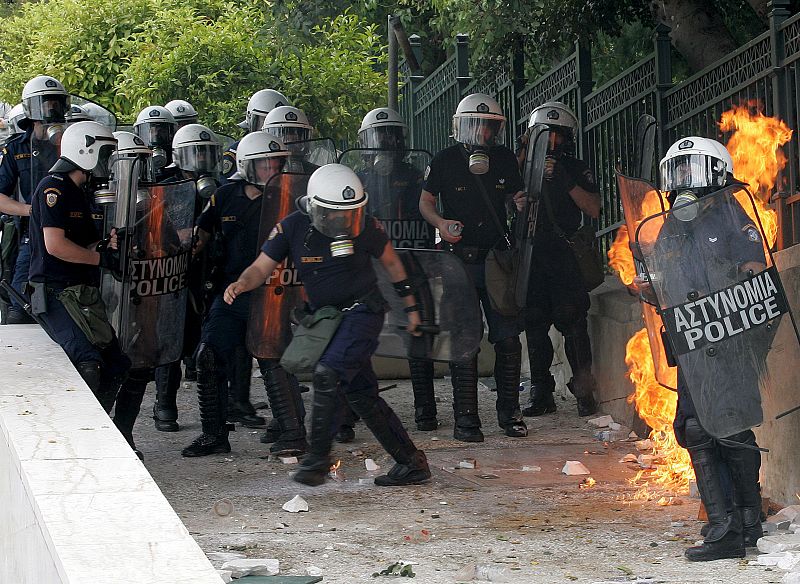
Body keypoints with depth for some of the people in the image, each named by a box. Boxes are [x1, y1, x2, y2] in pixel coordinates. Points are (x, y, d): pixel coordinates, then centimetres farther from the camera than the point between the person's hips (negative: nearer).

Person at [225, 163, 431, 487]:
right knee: (360, 393, 5)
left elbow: (391, 262, 5)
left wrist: (411, 306, 11)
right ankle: (411, 463, 14)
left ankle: (318, 457, -15)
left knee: (327, 372, -23)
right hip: (327, 318, 4)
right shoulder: (293, 228, -9)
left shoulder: (364, 226, -12)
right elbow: (261, 267, -7)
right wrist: (241, 284, -29)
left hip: (363, 311, -4)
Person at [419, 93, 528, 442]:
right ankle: (465, 419, 3)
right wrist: (440, 223, -13)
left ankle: (509, 413, 14)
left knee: (508, 338, 1)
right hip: (459, 259, -3)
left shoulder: (505, 160, 6)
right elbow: (425, 201, 7)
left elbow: (514, 196, 18)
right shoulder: (446, 161, -1)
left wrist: (522, 203, -6)